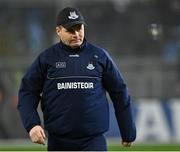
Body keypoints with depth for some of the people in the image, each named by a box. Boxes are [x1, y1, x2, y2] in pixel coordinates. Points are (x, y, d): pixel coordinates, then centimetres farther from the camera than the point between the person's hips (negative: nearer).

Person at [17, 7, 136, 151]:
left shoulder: (99, 56, 5)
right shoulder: (46, 58, 4)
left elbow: (120, 93, 9)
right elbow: (27, 92, 4)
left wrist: (128, 132, 9)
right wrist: (32, 124, -12)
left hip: (94, 140, -1)